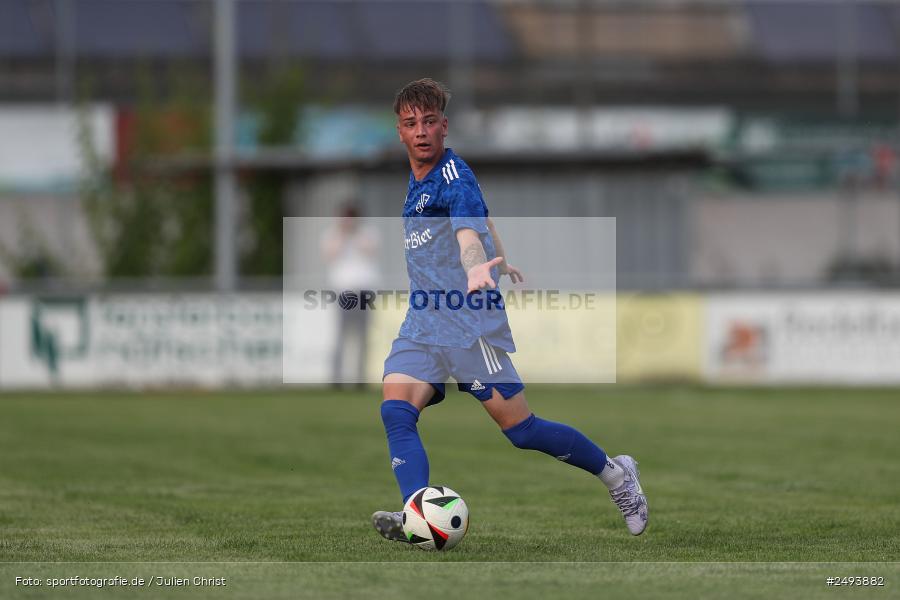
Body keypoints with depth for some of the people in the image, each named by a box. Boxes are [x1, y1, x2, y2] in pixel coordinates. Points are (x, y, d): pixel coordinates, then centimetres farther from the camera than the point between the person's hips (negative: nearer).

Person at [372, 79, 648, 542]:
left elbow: (469, 229, -35)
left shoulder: (454, 177, -14)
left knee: (520, 428, -4)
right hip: (421, 324, 8)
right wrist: (501, 262, 43)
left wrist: (477, 266, -57)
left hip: (469, 323, -8)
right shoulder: (416, 181, 13)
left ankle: (615, 474, 18)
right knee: (395, 412, -17)